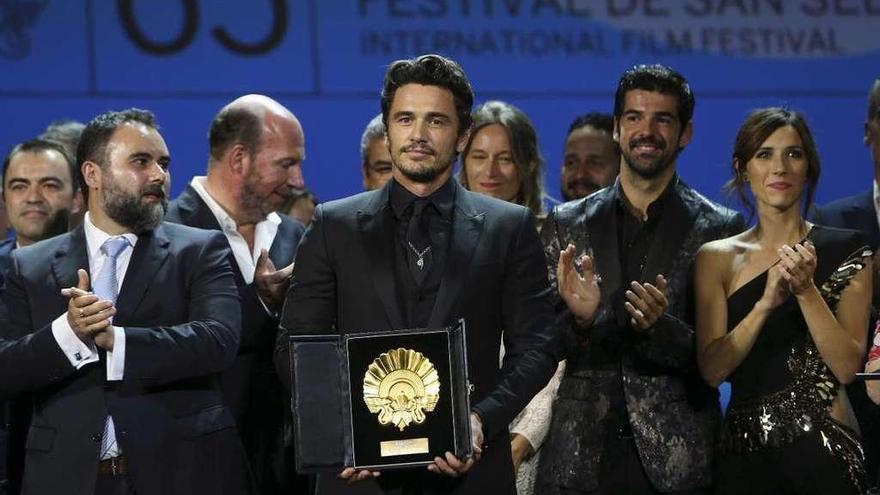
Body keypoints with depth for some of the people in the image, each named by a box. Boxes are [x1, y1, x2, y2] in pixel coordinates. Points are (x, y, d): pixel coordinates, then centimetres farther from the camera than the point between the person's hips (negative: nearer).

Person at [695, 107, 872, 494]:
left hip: (823, 450, -1)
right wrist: (766, 302, -19)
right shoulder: (717, 258, 4)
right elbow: (712, 369, -6)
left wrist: (806, 290, -19)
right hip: (744, 451, 2)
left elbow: (848, 367, -8)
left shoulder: (844, 250, 0)